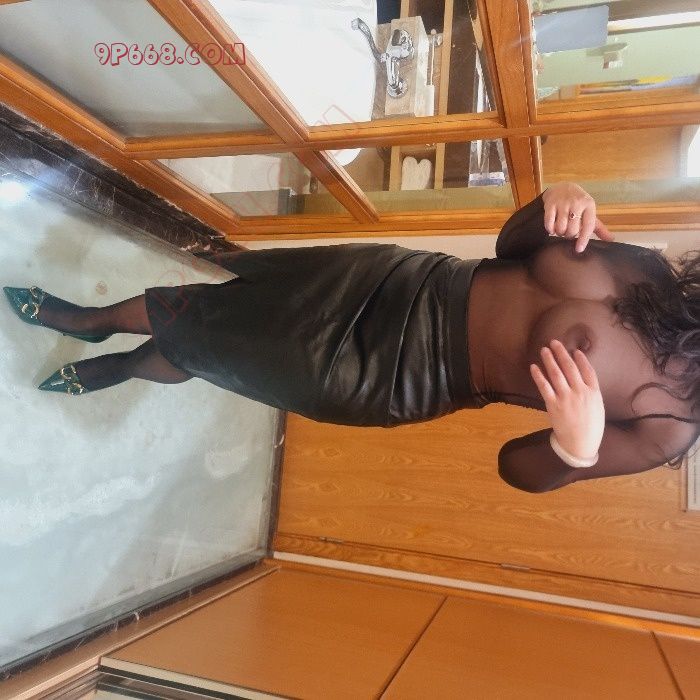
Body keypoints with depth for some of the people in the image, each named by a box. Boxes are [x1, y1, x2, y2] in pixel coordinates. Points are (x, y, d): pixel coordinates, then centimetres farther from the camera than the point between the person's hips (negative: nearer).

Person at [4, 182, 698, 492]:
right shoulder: (643, 272, -3)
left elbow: (521, 468, -10)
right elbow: (512, 244, 5)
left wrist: (577, 447, -32)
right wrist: (555, 203, -17)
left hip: (409, 379, -2)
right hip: (406, 281, 3)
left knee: (187, 354, 8)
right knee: (194, 310, 11)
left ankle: (114, 368, 46)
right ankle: (91, 319, 46)